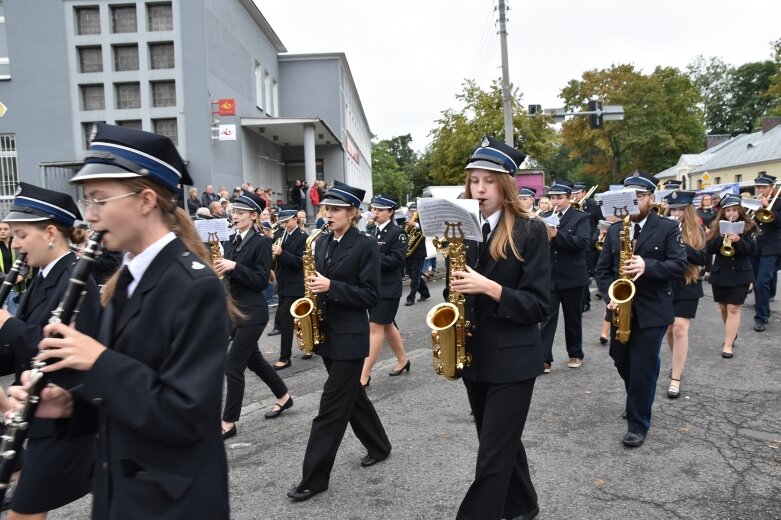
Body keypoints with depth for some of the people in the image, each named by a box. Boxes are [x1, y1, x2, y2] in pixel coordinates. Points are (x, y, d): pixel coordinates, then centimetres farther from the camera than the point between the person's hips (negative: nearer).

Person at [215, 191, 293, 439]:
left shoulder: (262, 242, -10)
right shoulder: (233, 243, 11)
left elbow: (261, 281, -16)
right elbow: (231, 277, 16)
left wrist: (234, 267, -23)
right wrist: (220, 271, -4)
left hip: (252, 311, -8)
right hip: (234, 308, 8)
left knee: (233, 366, -5)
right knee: (253, 359, 18)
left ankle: (229, 423, 7)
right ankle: (284, 396, 37)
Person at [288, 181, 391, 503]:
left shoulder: (365, 246, -11)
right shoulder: (322, 243, 9)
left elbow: (370, 296, -14)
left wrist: (331, 287, -23)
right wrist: (314, 289, -4)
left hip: (350, 336, -7)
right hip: (327, 332, 7)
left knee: (331, 407, -2)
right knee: (352, 397, 19)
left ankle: (315, 478, 8)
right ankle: (378, 446, 38)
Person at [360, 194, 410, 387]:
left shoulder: (397, 232, -9)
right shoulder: (373, 232, 11)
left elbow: (397, 259, -19)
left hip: (388, 288, -7)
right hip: (373, 285, 8)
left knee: (375, 327, -7)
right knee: (387, 325, 16)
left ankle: (364, 375, -4)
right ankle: (403, 360, 34)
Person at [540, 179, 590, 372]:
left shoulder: (580, 218, -4)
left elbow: (583, 242, -19)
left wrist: (557, 235, -30)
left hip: (572, 277, -2)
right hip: (549, 276, 3)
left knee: (573, 317, 11)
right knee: (547, 317, -3)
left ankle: (576, 354, 27)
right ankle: (545, 358, -2)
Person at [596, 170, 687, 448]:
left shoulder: (668, 228, -5)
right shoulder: (614, 230, 6)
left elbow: (679, 265, -13)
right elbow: (602, 269, 5)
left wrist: (647, 266, -29)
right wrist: (610, 296, -10)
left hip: (652, 310, -4)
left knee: (643, 369, -1)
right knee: (621, 362, 17)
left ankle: (638, 424, 14)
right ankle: (639, 401, 44)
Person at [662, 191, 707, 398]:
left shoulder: (696, 231, 0)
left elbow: (703, 258, -9)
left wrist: (683, 245, -22)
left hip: (687, 287, -2)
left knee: (680, 329, -10)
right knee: (669, 330, 13)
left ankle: (676, 379, -5)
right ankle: (677, 364, 38)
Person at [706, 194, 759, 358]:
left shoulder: (749, 226, -3)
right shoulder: (716, 226, 2)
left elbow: (753, 250, -10)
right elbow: (709, 249, -4)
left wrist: (738, 240, -26)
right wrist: (721, 237, -20)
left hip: (740, 274, -3)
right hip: (719, 273, 3)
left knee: (733, 309, -6)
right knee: (723, 308, 15)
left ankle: (728, 345, -3)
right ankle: (732, 333, 39)